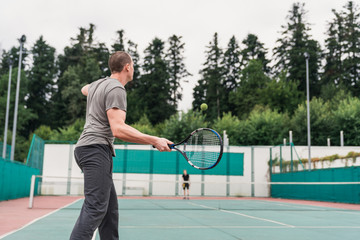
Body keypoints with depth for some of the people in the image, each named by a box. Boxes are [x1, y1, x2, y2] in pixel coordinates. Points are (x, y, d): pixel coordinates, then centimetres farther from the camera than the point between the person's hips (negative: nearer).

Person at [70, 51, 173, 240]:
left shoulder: (97, 84, 18)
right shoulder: (116, 89, -10)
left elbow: (85, 89, 45)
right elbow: (118, 129, -21)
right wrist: (154, 141, -20)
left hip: (87, 148, 10)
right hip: (96, 148, -10)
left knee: (110, 207, 9)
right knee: (95, 208, -18)